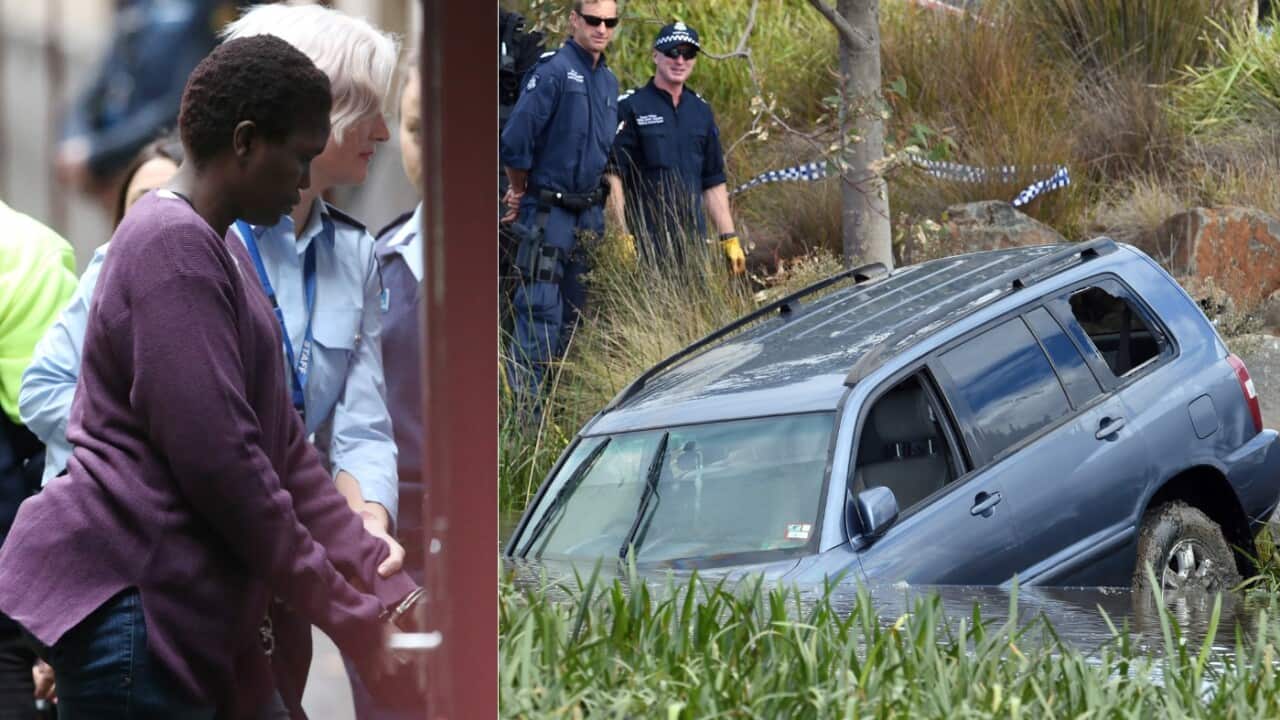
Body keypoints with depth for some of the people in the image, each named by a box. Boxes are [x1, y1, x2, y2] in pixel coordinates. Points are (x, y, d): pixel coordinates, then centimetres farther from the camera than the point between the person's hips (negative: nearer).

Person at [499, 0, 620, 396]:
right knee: (541, 313, -9)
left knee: (577, 314, 11)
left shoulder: (608, 80, 12)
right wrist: (521, 192, -3)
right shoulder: (553, 71, -13)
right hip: (549, 214, -8)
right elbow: (515, 139, -16)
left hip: (589, 213, 8)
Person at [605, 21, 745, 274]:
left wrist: (729, 239, 14)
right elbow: (613, 176, -7)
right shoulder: (630, 108, -2)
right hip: (646, 242, -5)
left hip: (693, 241, 5)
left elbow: (714, 182, 20)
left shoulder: (701, 111, 16)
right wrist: (622, 236, -15)